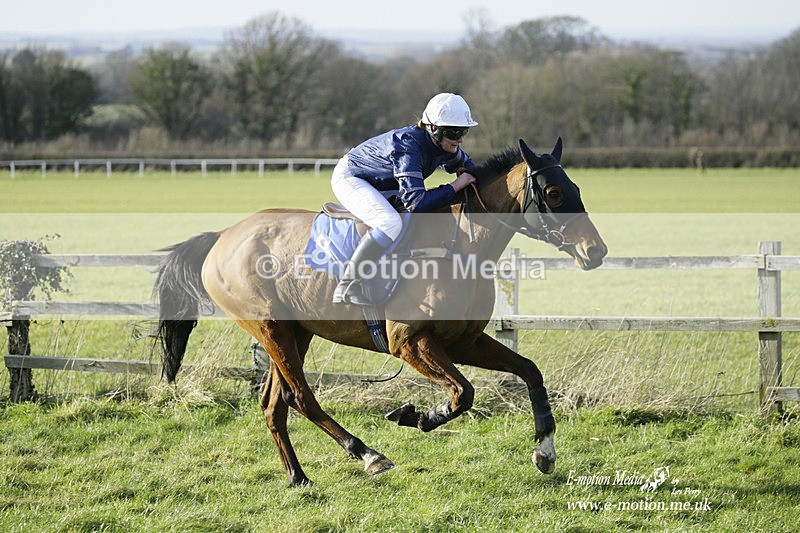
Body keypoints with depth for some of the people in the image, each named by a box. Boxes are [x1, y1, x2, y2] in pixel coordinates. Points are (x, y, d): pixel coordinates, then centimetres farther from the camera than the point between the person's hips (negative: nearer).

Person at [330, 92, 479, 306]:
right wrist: (455, 186, -33)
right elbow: (416, 202, -43)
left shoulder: (446, 147, -11)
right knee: (391, 223, -35)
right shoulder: (408, 146, -36)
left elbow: (466, 166, 14)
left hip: (382, 186, 10)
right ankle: (347, 287, -29)